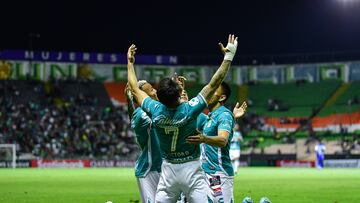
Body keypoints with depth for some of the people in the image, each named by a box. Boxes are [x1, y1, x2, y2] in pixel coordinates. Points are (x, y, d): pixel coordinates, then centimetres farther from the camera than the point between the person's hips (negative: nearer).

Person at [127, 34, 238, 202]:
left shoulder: (155, 111, -11)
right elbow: (214, 84, -15)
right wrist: (228, 56, -10)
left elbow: (134, 88, 5)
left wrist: (130, 63, 18)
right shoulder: (190, 110, -19)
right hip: (191, 169, -3)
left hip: (168, 170, 3)